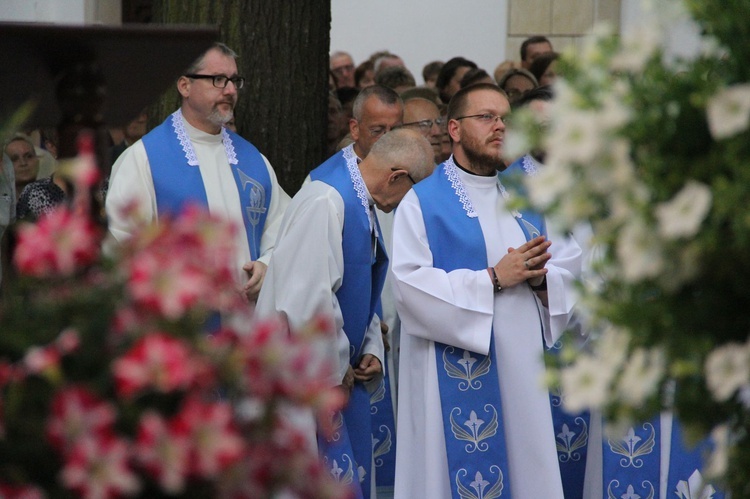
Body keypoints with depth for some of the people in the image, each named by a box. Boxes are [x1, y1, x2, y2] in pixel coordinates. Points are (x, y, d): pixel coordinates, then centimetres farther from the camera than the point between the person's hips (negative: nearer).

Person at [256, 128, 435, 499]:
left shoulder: (360, 204, 10)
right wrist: (335, 372, -15)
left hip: (339, 374, 10)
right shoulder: (324, 203, -21)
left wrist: (371, 350, 5)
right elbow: (306, 300, -26)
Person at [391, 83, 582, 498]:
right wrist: (493, 279, -17)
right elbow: (410, 284, -15)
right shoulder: (423, 201, -3)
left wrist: (541, 278, -13)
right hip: (454, 380, -5)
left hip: (523, 371, 5)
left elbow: (571, 267, 9)